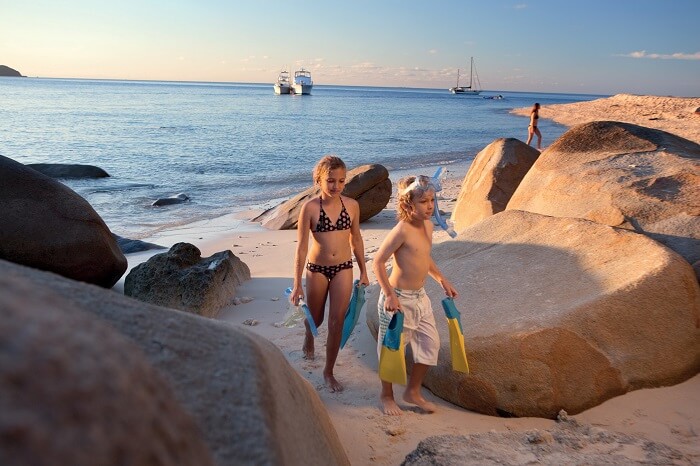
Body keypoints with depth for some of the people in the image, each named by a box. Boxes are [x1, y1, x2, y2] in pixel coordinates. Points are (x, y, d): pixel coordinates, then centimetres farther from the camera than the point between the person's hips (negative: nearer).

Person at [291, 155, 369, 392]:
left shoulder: (352, 205, -6)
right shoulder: (310, 207, -15)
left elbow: (356, 239, 7)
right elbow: (301, 246, -14)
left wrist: (363, 271, 11)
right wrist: (297, 284, -15)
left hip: (343, 269, 2)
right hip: (317, 269, -1)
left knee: (337, 322, 3)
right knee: (315, 319, 18)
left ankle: (329, 371, 20)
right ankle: (309, 337, 55)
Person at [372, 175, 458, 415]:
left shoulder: (428, 226, 4)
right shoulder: (402, 230, -22)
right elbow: (378, 262, -20)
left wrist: (442, 279, 19)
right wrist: (390, 296, -23)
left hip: (420, 297, 8)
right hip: (398, 298, -8)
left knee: (430, 343, 14)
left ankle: (413, 391, 32)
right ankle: (386, 395, 29)